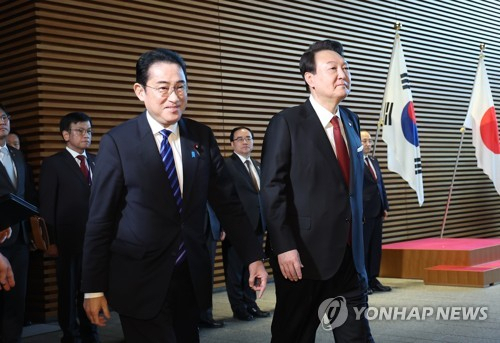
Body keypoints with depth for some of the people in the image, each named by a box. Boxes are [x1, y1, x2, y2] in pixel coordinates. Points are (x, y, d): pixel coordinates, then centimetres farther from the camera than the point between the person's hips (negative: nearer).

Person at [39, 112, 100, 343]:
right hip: (68, 239, -4)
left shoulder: (96, 161, 10)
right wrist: (51, 242, -10)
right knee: (68, 292, 8)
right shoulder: (53, 164, -3)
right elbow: (47, 206, -6)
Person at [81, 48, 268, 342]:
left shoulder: (202, 137, 2)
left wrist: (253, 257, 2)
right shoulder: (118, 142, -8)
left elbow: (228, 202, 6)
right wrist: (94, 288, -4)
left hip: (192, 276, 4)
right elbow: (101, 219, -6)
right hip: (140, 281, -4)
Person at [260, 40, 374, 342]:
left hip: (349, 252, 6)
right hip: (304, 253, -5)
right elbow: (273, 190, -12)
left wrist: (357, 238, 15)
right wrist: (284, 248, -19)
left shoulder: (352, 121, 12)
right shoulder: (287, 123, -7)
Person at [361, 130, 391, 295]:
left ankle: (372, 280, 19)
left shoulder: (374, 161, 16)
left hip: (377, 212, 8)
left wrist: (385, 207, 14)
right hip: (363, 213, -8)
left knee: (376, 247, 11)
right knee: (362, 247, -1)